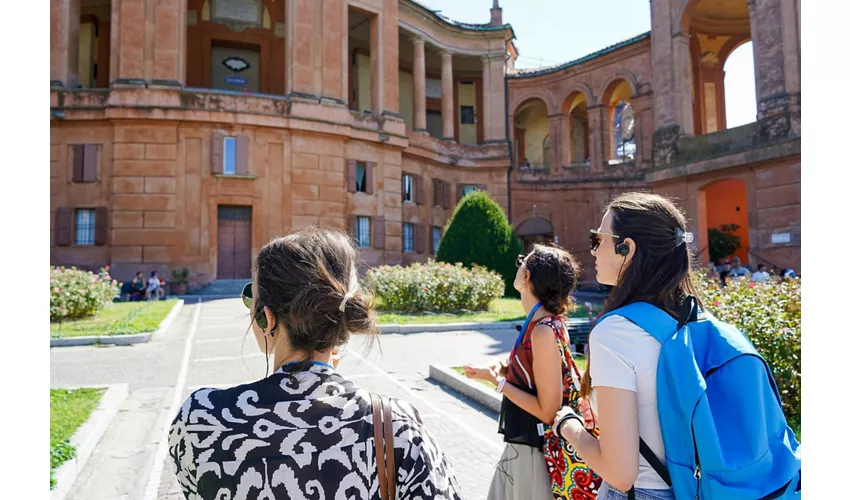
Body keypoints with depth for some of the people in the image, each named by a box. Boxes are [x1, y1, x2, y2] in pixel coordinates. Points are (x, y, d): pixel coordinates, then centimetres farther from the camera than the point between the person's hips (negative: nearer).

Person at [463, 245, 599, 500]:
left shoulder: (544, 330, -26)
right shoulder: (548, 321, 1)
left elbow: (548, 411, -23)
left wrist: (496, 380, -19)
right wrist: (504, 368, -2)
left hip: (535, 449, -8)